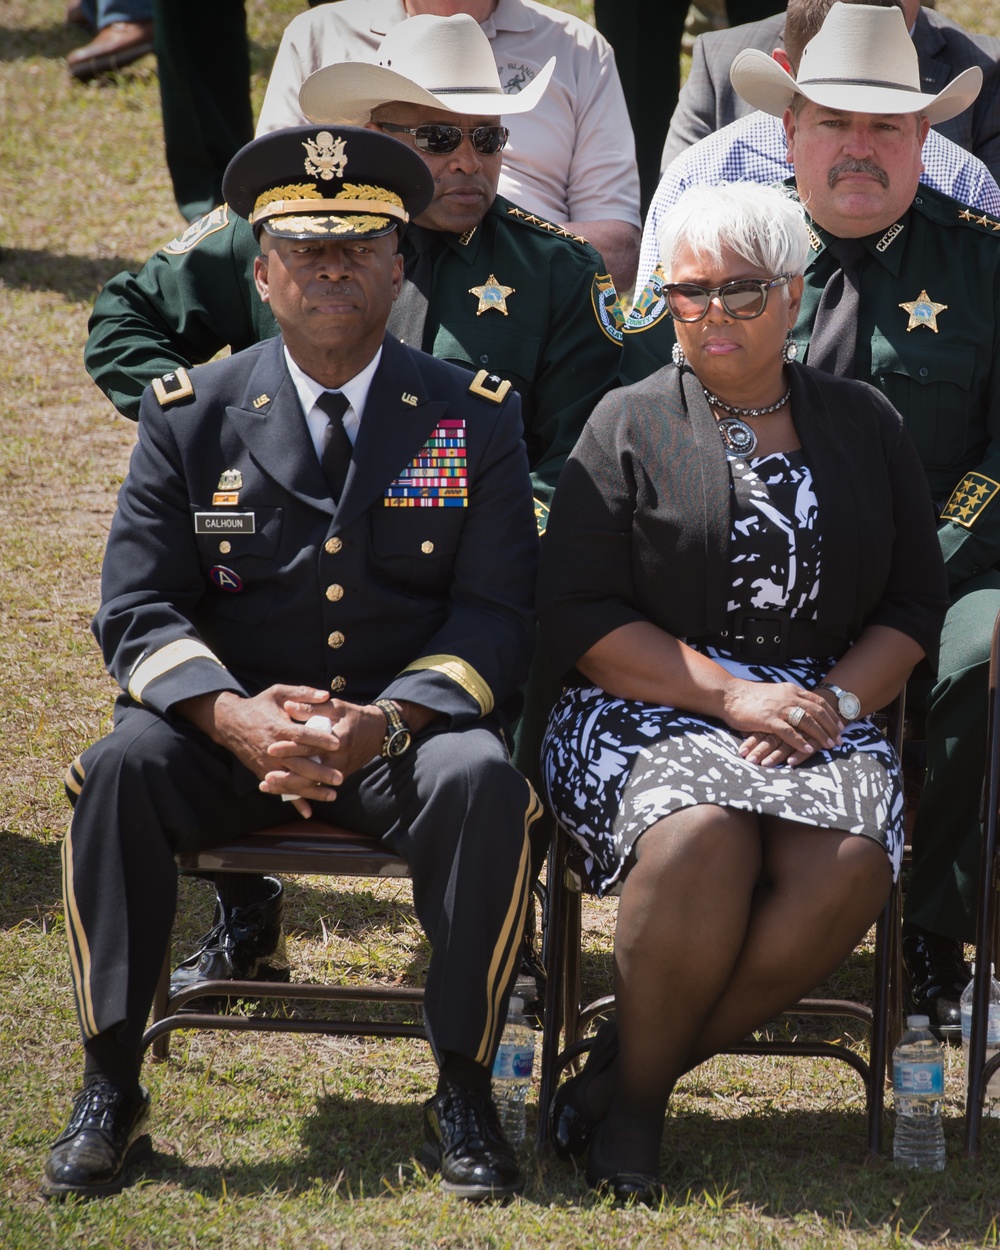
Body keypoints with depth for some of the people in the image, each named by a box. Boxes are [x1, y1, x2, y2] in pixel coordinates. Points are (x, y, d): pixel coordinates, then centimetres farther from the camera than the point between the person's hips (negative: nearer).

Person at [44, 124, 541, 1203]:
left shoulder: (473, 419, 3)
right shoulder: (189, 416, 5)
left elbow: (495, 615, -3)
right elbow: (138, 610, -1)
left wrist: (384, 722, -22)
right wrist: (235, 715, -22)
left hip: (406, 733, -1)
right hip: (228, 731, 1)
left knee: (480, 782, -33)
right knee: (120, 764, -29)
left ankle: (463, 1095, -20)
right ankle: (109, 1091, -19)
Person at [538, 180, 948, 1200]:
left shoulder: (864, 426, 15)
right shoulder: (629, 425, 6)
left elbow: (914, 608, 15)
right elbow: (578, 617, -1)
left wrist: (837, 700, -6)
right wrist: (729, 694, -12)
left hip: (824, 709, 3)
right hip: (653, 709, -2)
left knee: (847, 867, -31)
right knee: (701, 837, -37)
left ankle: (633, 1075, -14)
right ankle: (633, 1089, -12)